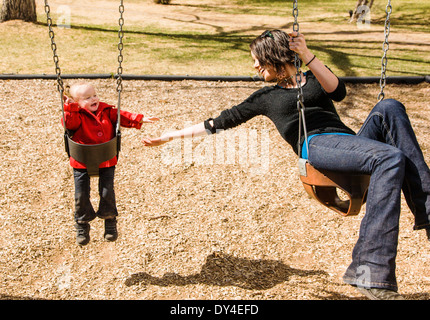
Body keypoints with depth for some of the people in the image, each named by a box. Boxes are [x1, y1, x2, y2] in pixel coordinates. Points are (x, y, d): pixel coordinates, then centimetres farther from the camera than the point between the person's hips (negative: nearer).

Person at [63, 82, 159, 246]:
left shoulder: (106, 111, 2)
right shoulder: (77, 116, -10)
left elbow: (122, 117, 7)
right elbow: (69, 123, -28)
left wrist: (141, 119, 0)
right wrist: (69, 107, -35)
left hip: (106, 160, 2)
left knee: (107, 192, 1)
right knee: (81, 195, 1)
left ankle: (110, 221, 26)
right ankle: (82, 226, 25)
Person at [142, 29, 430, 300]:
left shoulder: (314, 77, 27)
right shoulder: (266, 97, 26)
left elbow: (338, 91, 4)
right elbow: (220, 121, 25)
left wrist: (308, 56, -8)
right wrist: (171, 136, 24)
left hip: (353, 141, 3)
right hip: (317, 145, -3)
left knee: (389, 107, -28)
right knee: (391, 158, -33)